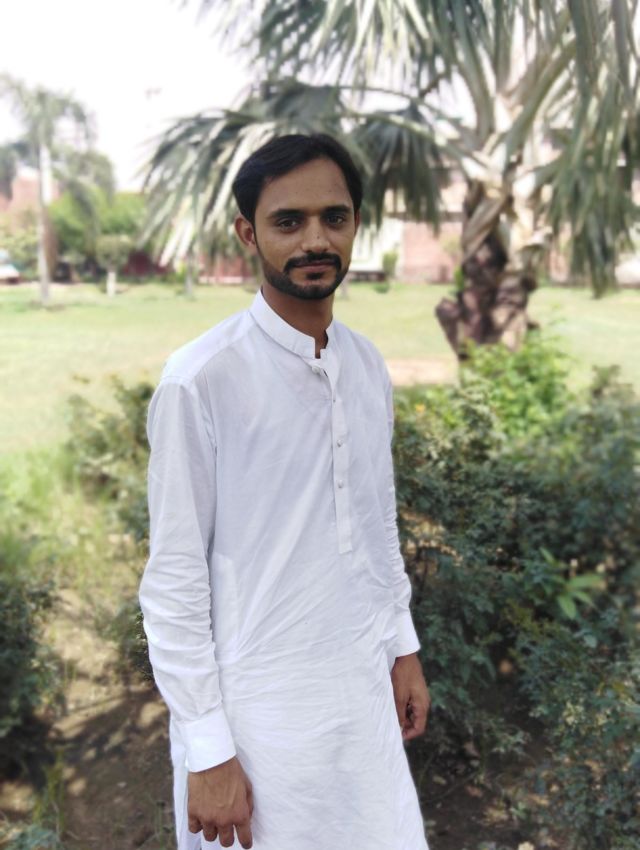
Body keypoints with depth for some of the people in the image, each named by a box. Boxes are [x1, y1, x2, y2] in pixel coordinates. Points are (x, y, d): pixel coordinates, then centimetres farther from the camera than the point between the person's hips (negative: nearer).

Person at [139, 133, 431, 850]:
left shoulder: (368, 366, 2)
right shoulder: (201, 379, -18)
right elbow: (175, 577, -14)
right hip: (259, 707, -5)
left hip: (365, 689, 6)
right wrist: (207, 750, -12)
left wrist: (404, 646, 14)